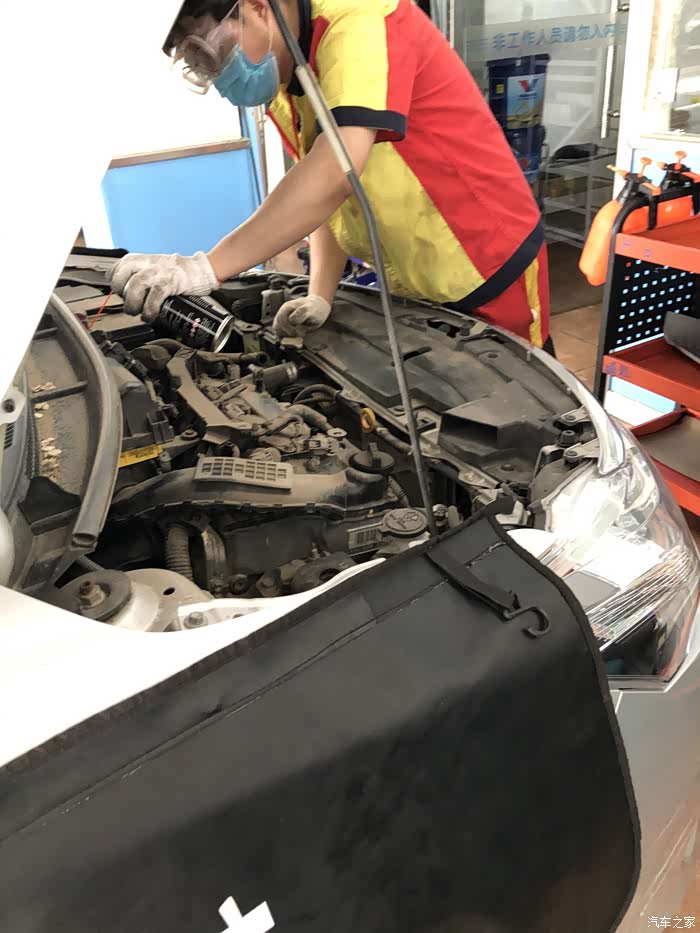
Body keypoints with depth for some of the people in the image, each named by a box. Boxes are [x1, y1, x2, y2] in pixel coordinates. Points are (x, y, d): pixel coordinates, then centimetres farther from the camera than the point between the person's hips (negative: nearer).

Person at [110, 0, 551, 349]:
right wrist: (321, 297, -8)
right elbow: (325, 198, 8)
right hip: (412, 290, 8)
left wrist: (206, 268, -41)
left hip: (491, 270, -8)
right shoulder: (283, 90, 5)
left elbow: (335, 176, -38)